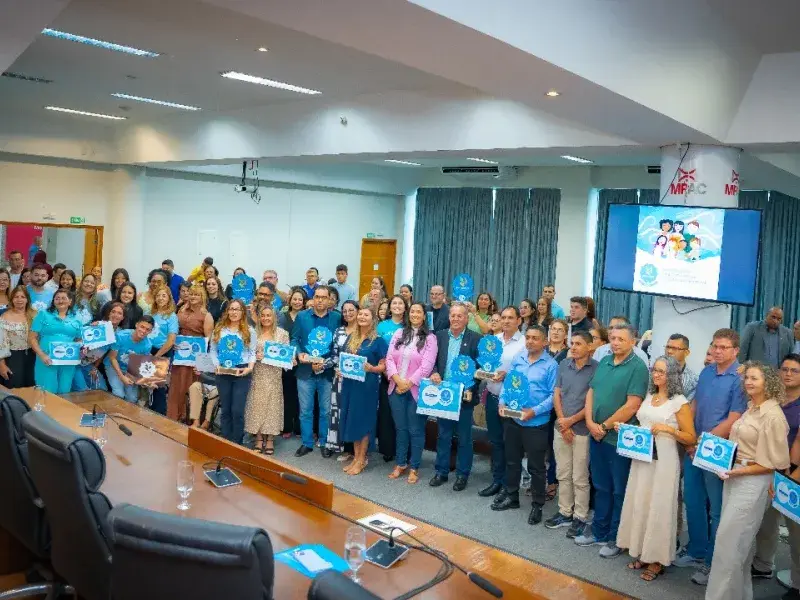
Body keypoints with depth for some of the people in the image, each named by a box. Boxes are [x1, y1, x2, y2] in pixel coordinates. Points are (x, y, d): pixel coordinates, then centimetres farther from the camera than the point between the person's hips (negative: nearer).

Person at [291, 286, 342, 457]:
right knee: (305, 410, 10)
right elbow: (294, 339, 4)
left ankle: (325, 443, 24)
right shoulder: (301, 316, 3)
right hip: (305, 370, 1)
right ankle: (307, 443, 24)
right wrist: (299, 354, -16)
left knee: (326, 410, 9)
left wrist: (327, 363, -13)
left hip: (328, 371, -1)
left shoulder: (337, 318, -1)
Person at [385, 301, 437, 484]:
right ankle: (401, 463, 26)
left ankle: (414, 467, 16)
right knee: (400, 428, 13)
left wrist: (409, 383, -13)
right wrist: (397, 380, -12)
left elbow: (427, 366, -11)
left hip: (416, 390, -3)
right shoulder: (398, 334, 8)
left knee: (416, 429, 4)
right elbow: (389, 358, 1)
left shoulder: (430, 338, -3)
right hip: (396, 388, 3)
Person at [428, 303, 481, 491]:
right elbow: (432, 360, 9)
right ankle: (441, 471, 25)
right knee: (443, 434, 13)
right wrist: (434, 373, -12)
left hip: (464, 395, -3)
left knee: (464, 437, 7)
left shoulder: (475, 339, -5)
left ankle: (462, 475, 19)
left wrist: (470, 389, -17)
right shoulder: (439, 336, 5)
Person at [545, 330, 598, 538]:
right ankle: (565, 513, 26)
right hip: (561, 427, 5)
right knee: (563, 474, 13)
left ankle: (580, 518, 16)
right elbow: (556, 395, 6)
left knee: (580, 478, 4)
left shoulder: (596, 368, -9)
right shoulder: (564, 365, 5)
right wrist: (562, 422, -4)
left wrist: (572, 420, -10)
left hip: (582, 430, -5)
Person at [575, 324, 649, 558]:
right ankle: (599, 532, 30)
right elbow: (591, 393, 10)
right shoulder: (604, 362, 9)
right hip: (596, 435, 6)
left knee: (619, 492, 8)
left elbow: (632, 406, -18)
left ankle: (615, 539, 20)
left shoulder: (638, 368, -12)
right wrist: (590, 423, -4)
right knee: (601, 487, 17)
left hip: (620, 439, -6)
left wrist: (605, 427, -13)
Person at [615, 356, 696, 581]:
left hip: (663, 460, -6)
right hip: (641, 457, 6)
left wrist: (668, 429, -22)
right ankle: (641, 553, 23)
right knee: (639, 504, 10)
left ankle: (657, 559, 13)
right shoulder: (649, 397, 11)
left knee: (658, 507, 1)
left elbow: (691, 438, -9)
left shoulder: (679, 402, -8)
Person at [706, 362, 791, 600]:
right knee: (741, 540, 17)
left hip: (752, 482, -8)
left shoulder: (773, 415, -15)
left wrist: (738, 472, -18)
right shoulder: (750, 409, 9)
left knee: (729, 540, -4)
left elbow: (774, 462, -15)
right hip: (734, 478, 8)